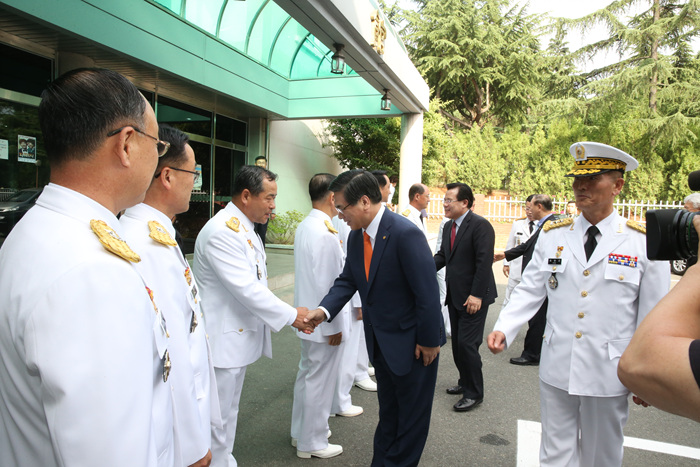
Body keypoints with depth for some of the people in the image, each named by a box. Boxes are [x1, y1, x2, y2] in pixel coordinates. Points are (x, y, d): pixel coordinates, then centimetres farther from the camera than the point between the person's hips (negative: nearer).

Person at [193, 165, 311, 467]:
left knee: (228, 412, 23)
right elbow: (246, 288, -25)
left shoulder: (245, 229, 11)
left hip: (240, 337, 10)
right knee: (218, 419, 4)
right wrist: (290, 316, -16)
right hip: (222, 340, -10)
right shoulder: (221, 232, -23)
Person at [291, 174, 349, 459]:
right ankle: (312, 443, 23)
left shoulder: (304, 227, 5)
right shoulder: (325, 233, -24)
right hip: (324, 322, -9)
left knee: (307, 374, 21)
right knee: (319, 381, 6)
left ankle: (301, 432, 38)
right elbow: (326, 284, -23)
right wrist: (333, 326, -16)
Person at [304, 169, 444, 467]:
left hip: (411, 342, -7)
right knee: (387, 411, 24)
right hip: (380, 340, 8)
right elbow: (347, 281, 4)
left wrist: (428, 340, -18)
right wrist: (324, 310, -13)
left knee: (411, 414, 13)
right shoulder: (356, 236, -1)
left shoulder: (405, 234, -27)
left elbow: (427, 291, -24)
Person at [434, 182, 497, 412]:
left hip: (473, 297, -8)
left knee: (467, 344, -6)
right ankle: (465, 382, 32)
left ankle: (474, 393, 9)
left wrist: (476, 295, -22)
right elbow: (442, 255, 13)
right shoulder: (448, 226, 12)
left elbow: (484, 262, -19)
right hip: (454, 296, 8)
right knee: (457, 343, 15)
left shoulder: (480, 225, -14)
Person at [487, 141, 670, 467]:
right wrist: (503, 329, -13)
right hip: (556, 369, 2)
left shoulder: (645, 242, -6)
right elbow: (529, 290, 1)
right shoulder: (552, 235, 0)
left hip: (608, 375, -1)